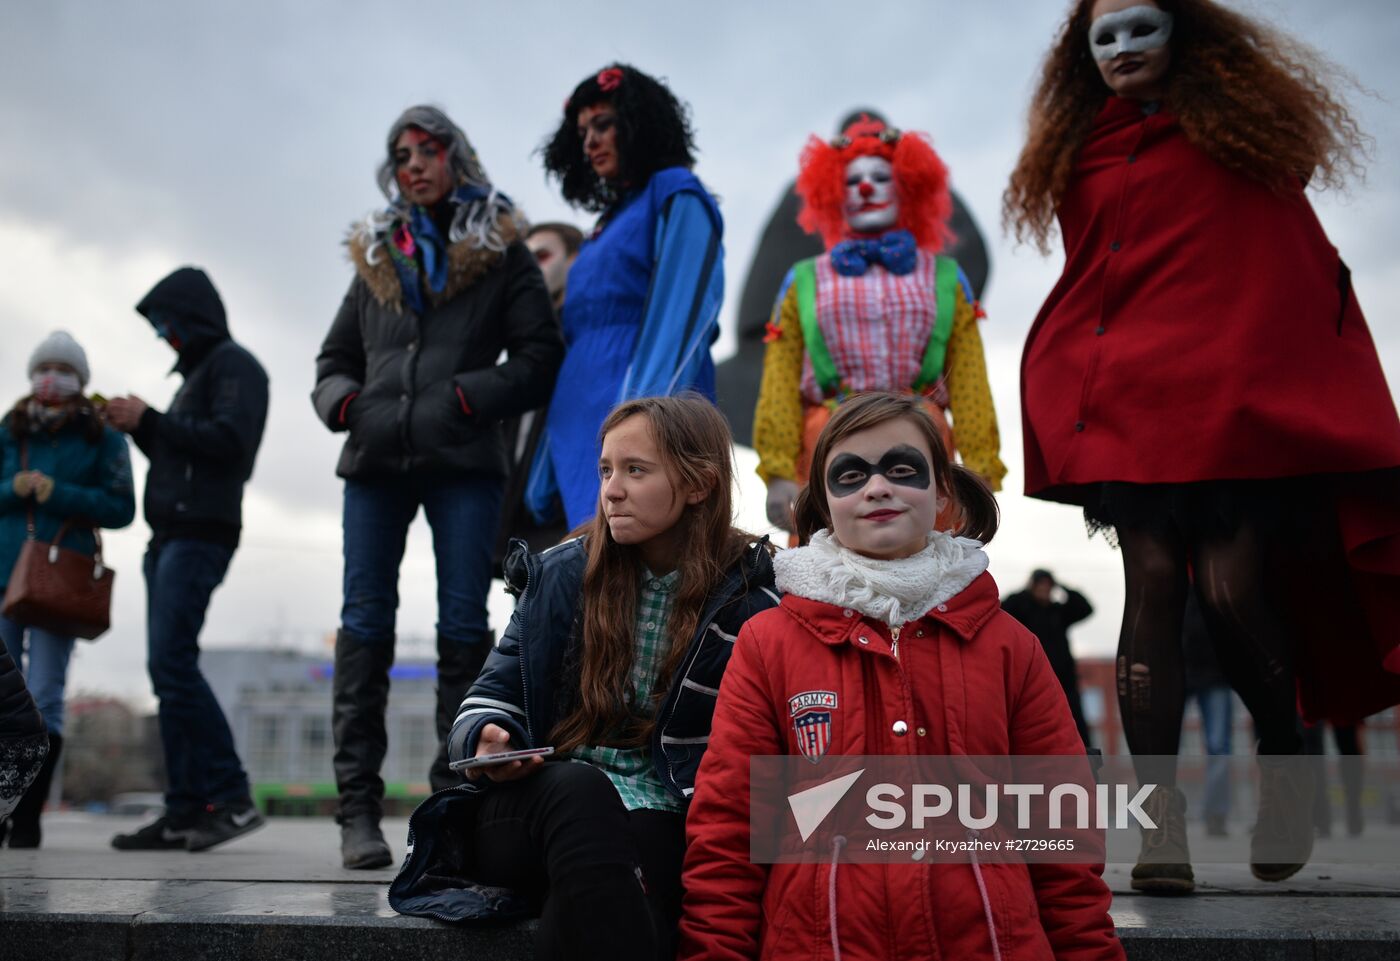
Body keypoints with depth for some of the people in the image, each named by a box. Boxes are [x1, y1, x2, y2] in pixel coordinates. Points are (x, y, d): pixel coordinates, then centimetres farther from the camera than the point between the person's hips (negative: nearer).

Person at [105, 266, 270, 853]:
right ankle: (186, 811, 3)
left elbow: (228, 441, -16)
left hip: (201, 533, -9)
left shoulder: (233, 365, -2)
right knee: (168, 670, 3)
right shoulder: (194, 375, 26)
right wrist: (138, 427, 11)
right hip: (170, 535, 9)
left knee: (172, 663, -17)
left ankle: (232, 797, -15)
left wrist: (149, 420, -10)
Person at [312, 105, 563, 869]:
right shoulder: (376, 256, 20)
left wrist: (471, 396, -12)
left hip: (464, 462, -3)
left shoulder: (500, 253, 9)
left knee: (463, 625, -4)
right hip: (375, 462, 3)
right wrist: (341, 399, 3)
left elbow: (539, 357, 1)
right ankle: (358, 808, 3)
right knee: (364, 622, -1)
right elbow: (334, 358, 24)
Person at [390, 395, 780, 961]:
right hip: (540, 809, 2)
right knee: (578, 787, -35)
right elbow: (492, 698, 11)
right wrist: (489, 741, -13)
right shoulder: (561, 574, 8)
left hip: (659, 819, -2)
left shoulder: (749, 606, 1)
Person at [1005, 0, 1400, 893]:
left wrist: (1313, 391, -3)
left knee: (1231, 587, -11)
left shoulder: (1240, 133, 10)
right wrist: (1066, 406, 10)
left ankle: (1284, 761, 17)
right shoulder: (1081, 158, 16)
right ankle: (1163, 820, -5)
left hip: (1233, 397, -2)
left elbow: (1300, 269, 6)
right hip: (1126, 403, 2)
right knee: (1153, 585, -7)